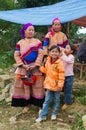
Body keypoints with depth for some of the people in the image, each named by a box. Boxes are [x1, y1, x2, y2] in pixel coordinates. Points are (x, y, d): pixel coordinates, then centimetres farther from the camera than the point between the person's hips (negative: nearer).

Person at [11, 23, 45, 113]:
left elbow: (40, 54, -4)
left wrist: (35, 65, -15)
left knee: (37, 86, 1)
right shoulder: (20, 43, 6)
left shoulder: (38, 42, 4)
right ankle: (25, 105, 14)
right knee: (24, 86, 3)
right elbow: (16, 55, 0)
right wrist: (23, 65, -12)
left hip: (35, 68, -1)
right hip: (23, 68, 1)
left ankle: (40, 105, 7)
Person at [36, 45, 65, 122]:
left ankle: (54, 113, 31)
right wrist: (40, 67, 1)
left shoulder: (60, 63, -17)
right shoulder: (48, 61, 2)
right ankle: (43, 115, 15)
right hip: (49, 84, 4)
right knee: (47, 100, 10)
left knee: (56, 100, 13)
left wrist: (60, 85, -18)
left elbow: (61, 75, -16)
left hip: (56, 85, -4)